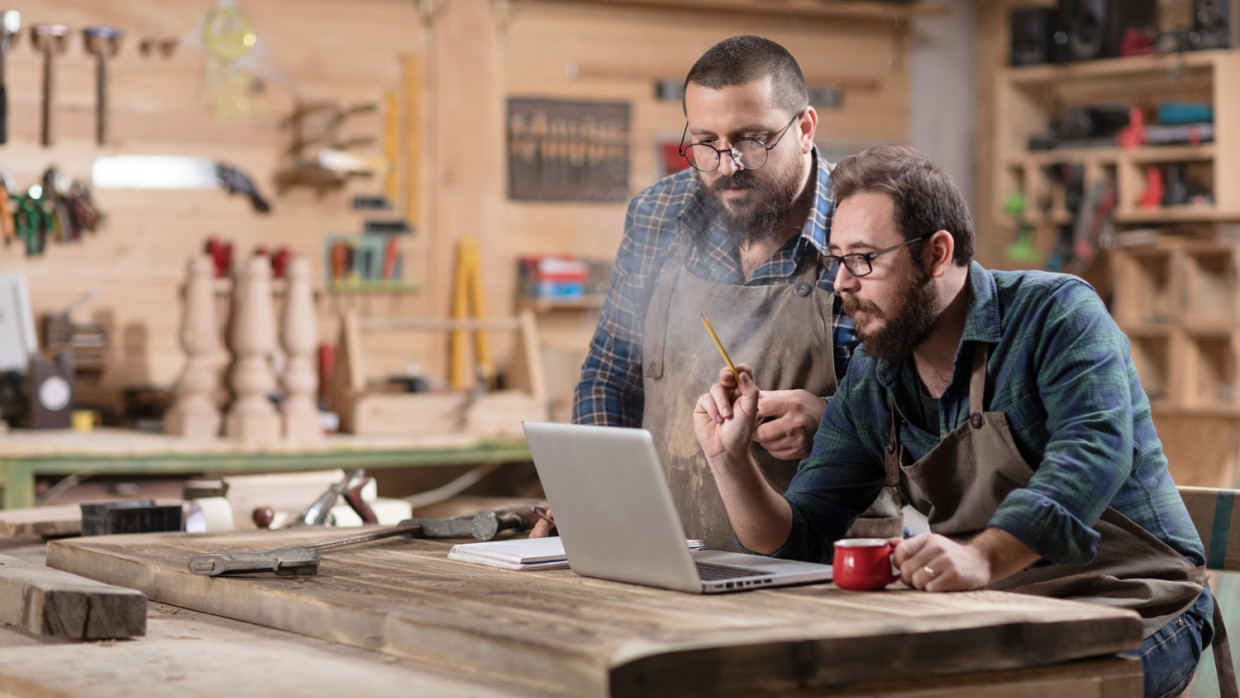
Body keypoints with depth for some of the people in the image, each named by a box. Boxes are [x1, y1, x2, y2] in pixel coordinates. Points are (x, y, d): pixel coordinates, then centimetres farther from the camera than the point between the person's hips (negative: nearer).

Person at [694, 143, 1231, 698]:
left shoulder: (1056, 313, -11)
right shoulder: (867, 387, 7)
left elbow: (1094, 450, -30)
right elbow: (795, 540, 9)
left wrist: (983, 556, -45)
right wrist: (730, 458, -11)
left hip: (1134, 609, -5)